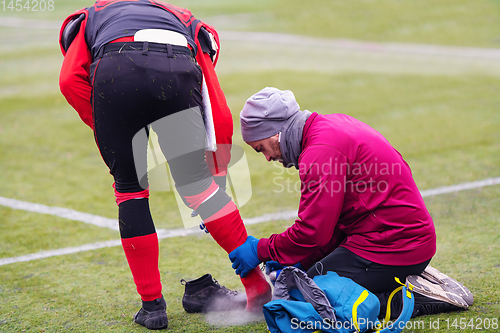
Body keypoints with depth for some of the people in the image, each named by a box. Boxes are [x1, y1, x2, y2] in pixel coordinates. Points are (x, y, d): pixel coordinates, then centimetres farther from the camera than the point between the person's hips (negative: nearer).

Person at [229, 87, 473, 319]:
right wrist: (302, 261, 12)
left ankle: (415, 298, -10)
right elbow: (331, 218, 17)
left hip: (391, 247, -10)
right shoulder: (333, 125, 13)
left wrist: (261, 250, -4)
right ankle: (410, 281, 10)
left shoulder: (321, 149, -18)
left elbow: (314, 230, -18)